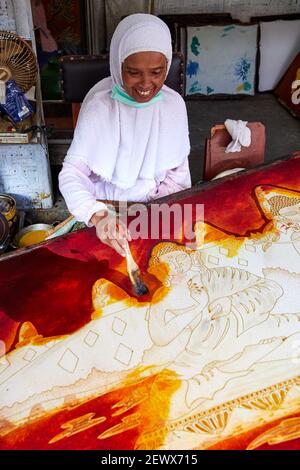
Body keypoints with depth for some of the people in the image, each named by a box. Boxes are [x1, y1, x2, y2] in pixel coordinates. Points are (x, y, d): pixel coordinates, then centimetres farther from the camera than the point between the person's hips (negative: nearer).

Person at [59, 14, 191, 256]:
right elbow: (72, 172, -20)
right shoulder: (99, 108, -16)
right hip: (108, 210, -2)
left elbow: (178, 172, 2)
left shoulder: (174, 104, -7)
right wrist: (98, 216, -38)